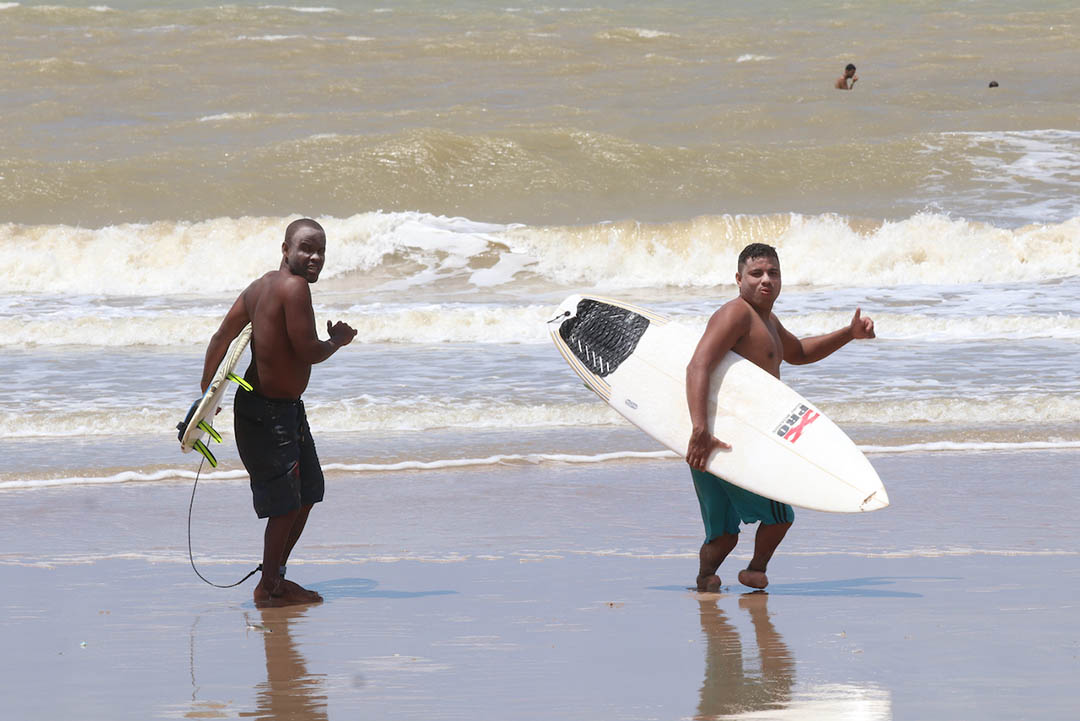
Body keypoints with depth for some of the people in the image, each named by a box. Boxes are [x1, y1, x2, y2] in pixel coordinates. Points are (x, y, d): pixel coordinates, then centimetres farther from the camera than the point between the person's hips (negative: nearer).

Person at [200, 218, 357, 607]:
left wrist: (208, 392, 2)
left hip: (288, 409, 10)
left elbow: (222, 337, 4)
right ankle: (269, 588, 13)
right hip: (266, 412, -10)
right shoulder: (294, 286, -22)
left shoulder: (262, 285, 6)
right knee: (286, 503, 0)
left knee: (307, 494, 20)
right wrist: (338, 341, -3)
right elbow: (308, 351, -23)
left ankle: (275, 575, 31)